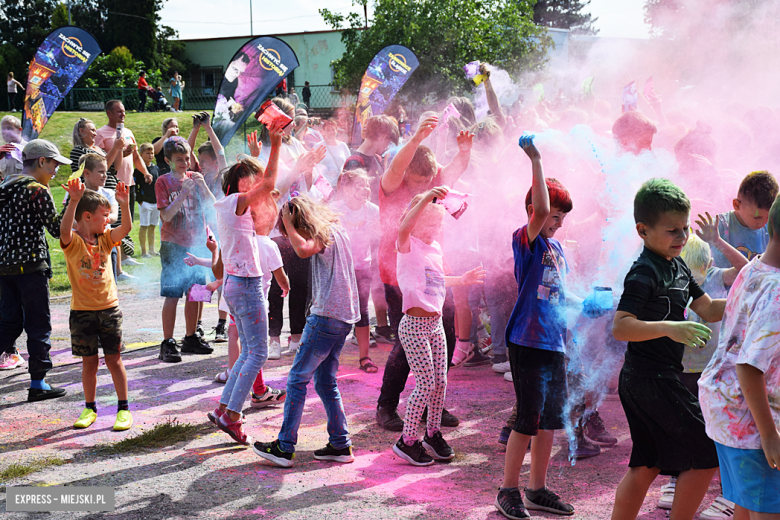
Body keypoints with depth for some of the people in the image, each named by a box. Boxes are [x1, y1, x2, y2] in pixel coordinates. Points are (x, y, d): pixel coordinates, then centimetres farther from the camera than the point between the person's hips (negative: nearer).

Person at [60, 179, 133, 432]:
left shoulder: (105, 239, 3)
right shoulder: (72, 242, -9)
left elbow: (126, 228, -13)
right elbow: (65, 230, -31)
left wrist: (125, 204, -29)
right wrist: (74, 201, -45)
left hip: (109, 308, 2)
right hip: (82, 311, -2)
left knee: (114, 359, 5)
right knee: (89, 361, 8)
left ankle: (123, 408, 13)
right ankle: (90, 408, 22)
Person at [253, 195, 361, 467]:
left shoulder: (323, 233, -10)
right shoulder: (336, 230, 17)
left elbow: (303, 249, -31)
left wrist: (287, 223, -18)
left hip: (327, 317, -10)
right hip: (344, 316, 10)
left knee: (297, 379, -5)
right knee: (326, 382, 14)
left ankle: (284, 447, -3)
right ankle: (340, 444, 14)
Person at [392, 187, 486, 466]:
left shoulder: (435, 247, 14)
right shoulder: (408, 246, -10)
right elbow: (404, 228, -34)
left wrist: (461, 280, 31)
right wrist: (426, 197, -43)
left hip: (436, 324, 8)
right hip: (415, 325, -7)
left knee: (440, 382, 10)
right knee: (427, 384, -6)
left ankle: (433, 434, 27)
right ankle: (407, 441, 8)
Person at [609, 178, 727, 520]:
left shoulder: (678, 267, 13)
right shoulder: (644, 273, -17)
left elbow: (708, 310, 17)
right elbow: (620, 327, -26)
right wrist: (669, 328, -37)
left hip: (641, 381, 9)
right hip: (651, 379, -9)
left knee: (645, 466, 14)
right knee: (707, 455, -3)